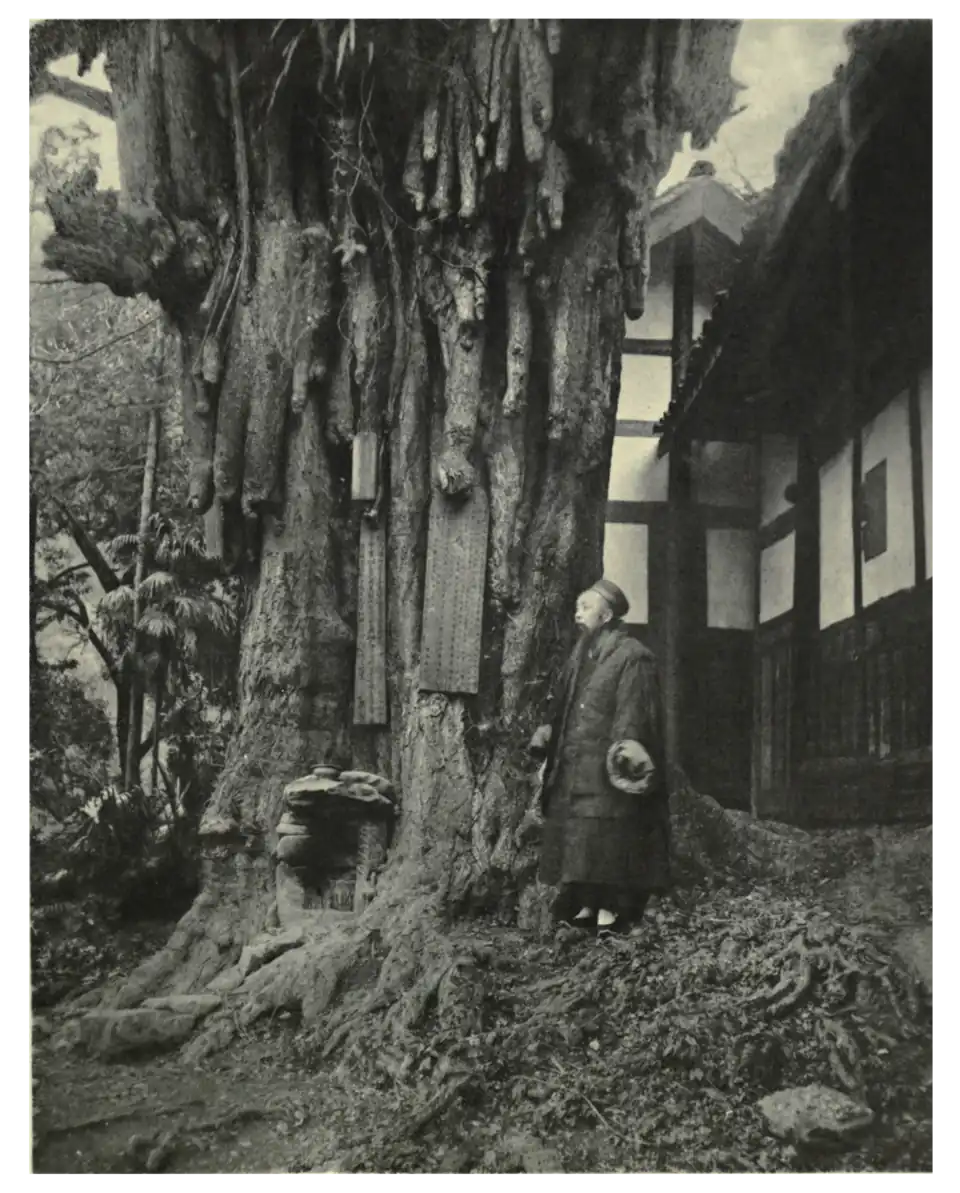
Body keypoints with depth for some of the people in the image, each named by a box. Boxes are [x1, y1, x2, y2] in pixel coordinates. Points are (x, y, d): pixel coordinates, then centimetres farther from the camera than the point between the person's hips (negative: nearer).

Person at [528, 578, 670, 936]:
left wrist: (625, 752, -23)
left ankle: (609, 909, -5)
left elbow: (634, 714, -13)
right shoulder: (580, 657, 18)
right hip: (574, 768, 8)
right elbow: (562, 714, 20)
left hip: (606, 771, -8)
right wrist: (549, 748, 16)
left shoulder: (631, 656, -5)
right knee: (574, 839, 6)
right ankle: (584, 907, 12)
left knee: (606, 842, -9)